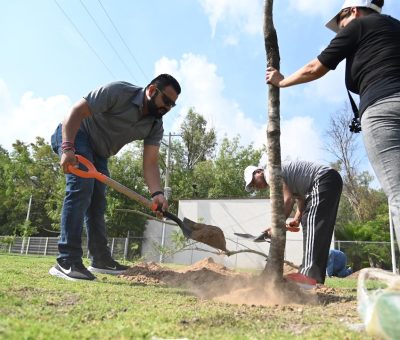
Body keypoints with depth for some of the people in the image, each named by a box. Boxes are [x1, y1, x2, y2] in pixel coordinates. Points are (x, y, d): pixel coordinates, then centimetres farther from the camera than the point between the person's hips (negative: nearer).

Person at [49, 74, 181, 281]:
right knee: (81, 187, -24)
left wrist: (156, 193, -33)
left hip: (98, 153, 8)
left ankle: (100, 260, 14)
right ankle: (67, 262, -24)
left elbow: (150, 163, -15)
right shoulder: (118, 92, -25)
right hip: (73, 134, -7)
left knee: (97, 201, 7)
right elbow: (76, 111, -26)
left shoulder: (155, 126, -7)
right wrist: (67, 148, -38)